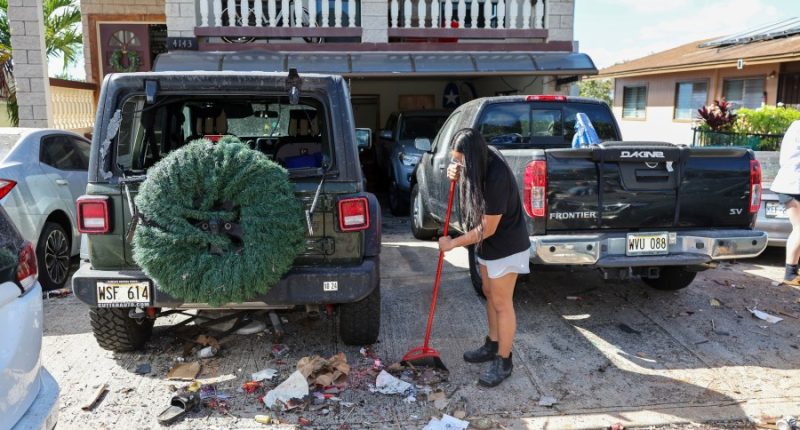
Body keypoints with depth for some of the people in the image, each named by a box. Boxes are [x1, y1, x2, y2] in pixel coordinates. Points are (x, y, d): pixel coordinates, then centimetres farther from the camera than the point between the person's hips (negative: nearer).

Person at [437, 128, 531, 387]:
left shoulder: (496, 178, -33)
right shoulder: (482, 160, -8)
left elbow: (487, 229, -26)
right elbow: (470, 182, 15)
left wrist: (453, 243, -15)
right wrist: (457, 175, -9)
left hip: (506, 246, -9)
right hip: (488, 244, 9)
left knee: (501, 303, 2)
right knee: (489, 294, 20)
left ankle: (503, 361, 18)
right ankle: (492, 345, 37)